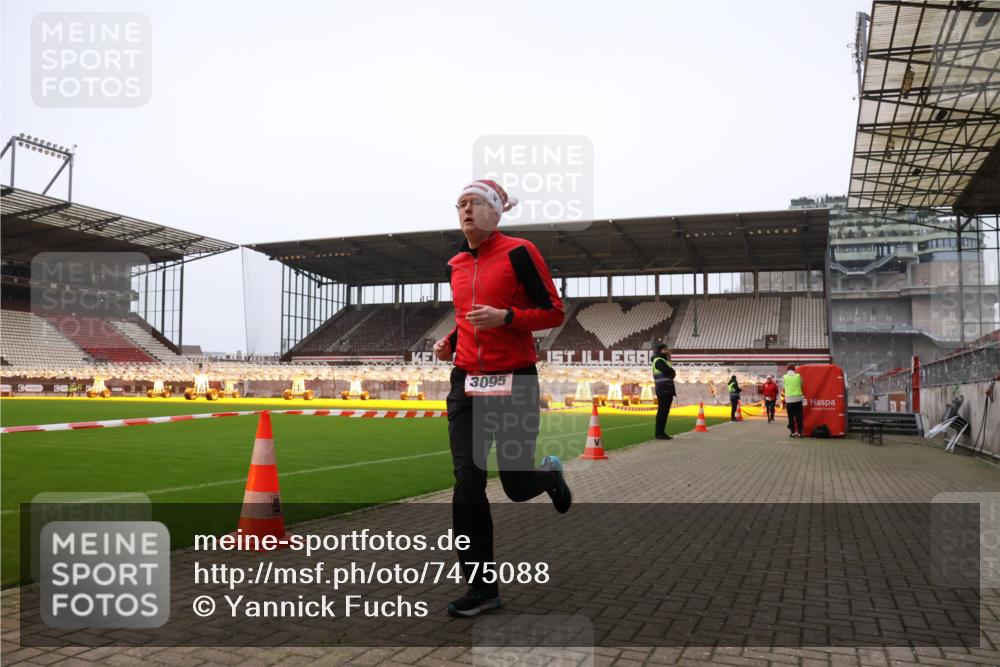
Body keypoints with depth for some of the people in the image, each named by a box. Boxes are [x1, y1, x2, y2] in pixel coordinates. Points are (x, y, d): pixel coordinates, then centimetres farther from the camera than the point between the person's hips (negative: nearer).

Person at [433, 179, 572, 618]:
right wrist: (450, 341, 6)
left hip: (513, 382, -5)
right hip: (467, 383, 5)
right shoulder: (456, 265, 12)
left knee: (517, 486, 4)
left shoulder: (518, 252, -6)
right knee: (467, 486, -2)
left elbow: (554, 312, -7)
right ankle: (482, 588, 9)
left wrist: (505, 317, -21)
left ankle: (550, 474, 42)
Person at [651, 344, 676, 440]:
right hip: (663, 389, -9)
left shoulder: (664, 361, 25)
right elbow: (669, 372, -18)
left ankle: (662, 432, 11)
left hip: (668, 389, 9)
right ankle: (658, 433, -9)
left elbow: (672, 374, 17)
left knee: (665, 411, 8)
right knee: (662, 411, -10)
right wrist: (672, 373, 3)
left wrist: (671, 373, -3)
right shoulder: (658, 361, -7)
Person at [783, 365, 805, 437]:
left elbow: (784, 387, 6)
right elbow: (802, 384, 13)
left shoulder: (784, 377, 1)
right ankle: (799, 432, 4)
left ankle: (792, 432, 5)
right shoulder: (798, 376, 3)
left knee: (791, 417, 5)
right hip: (798, 398, 1)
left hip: (789, 399, -1)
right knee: (799, 416, 5)